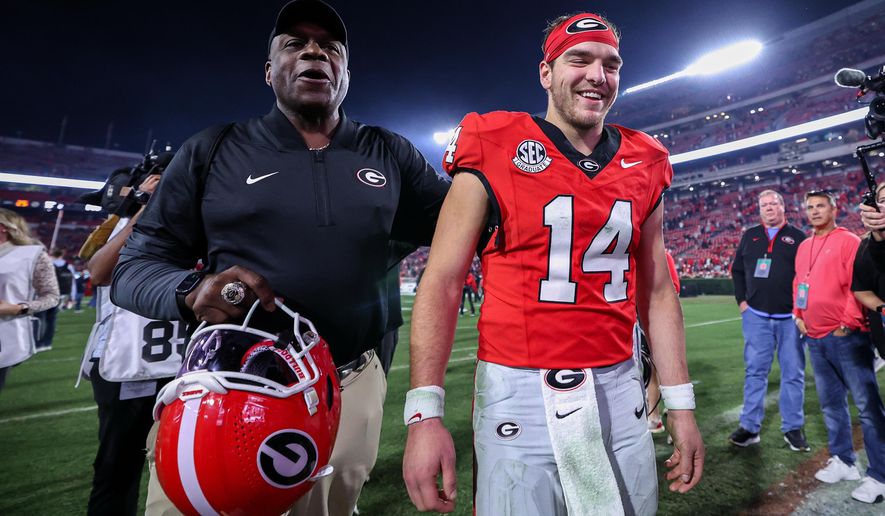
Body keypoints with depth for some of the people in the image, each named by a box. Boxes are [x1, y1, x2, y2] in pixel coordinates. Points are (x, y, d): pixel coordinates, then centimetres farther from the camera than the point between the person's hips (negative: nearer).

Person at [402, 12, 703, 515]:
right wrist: (424, 413, -14)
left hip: (619, 392, 5)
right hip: (519, 395, -4)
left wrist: (681, 404, 10)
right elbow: (441, 283, -9)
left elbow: (657, 291, 12)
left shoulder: (644, 167, 7)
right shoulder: (493, 153, -7)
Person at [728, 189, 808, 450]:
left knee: (793, 373, 5)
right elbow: (737, 270, 15)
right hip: (756, 316, 1)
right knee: (755, 372, 3)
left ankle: (793, 428, 19)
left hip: (790, 318, -1)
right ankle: (750, 428, 10)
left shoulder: (798, 237, 5)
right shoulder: (750, 236, 12)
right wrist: (742, 300, 5)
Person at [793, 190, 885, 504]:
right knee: (830, 403, 15)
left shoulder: (848, 241, -6)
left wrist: (847, 324, -15)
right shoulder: (803, 247, 15)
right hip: (815, 339, 7)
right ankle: (843, 461, 27)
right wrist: (798, 315, 10)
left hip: (846, 337, -7)